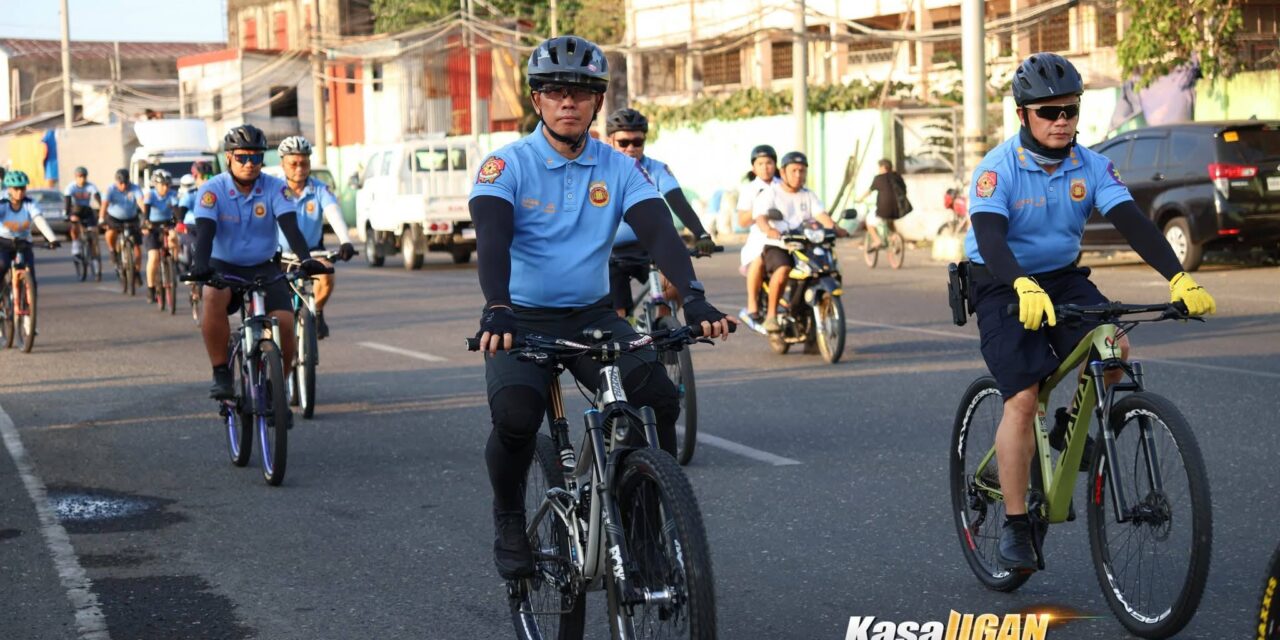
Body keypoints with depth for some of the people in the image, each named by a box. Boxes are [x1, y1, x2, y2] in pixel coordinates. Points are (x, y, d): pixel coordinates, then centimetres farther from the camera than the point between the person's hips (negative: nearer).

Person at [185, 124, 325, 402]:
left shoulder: (275, 188, -8)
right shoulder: (212, 190, -12)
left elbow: (290, 226, -19)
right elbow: (204, 231, -24)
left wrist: (306, 259, -37)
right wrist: (200, 264, -43)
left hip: (263, 268, 2)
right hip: (224, 266, -2)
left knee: (284, 322, -20)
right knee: (214, 299, -36)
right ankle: (221, 374, -22)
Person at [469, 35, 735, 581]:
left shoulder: (619, 169, 1)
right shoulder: (507, 166, -8)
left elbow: (659, 231, -12)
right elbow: (492, 239, -22)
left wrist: (695, 298, -29)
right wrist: (496, 310, -41)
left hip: (593, 316, 3)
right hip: (522, 320, -3)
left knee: (660, 397, -22)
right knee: (516, 414, -29)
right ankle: (509, 520, 0)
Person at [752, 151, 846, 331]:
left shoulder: (809, 196, 16)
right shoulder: (770, 194, 2)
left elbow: (821, 215, -1)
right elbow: (761, 217, -15)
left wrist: (834, 228, -24)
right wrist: (769, 230, -40)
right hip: (776, 247, -5)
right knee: (783, 270, -35)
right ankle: (771, 314, -22)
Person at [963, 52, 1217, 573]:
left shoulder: (1091, 167, -8)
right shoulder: (998, 169, -19)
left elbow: (1132, 222, -18)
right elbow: (990, 236, -34)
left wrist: (1179, 277, -34)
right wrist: (1024, 288, -53)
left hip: (1063, 278, 4)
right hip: (1004, 287, -4)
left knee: (1113, 350, -23)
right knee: (1022, 399, -16)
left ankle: (1073, 424, 9)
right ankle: (1015, 527, -5)